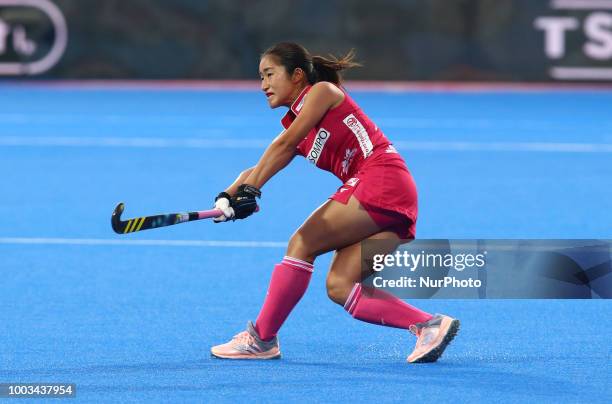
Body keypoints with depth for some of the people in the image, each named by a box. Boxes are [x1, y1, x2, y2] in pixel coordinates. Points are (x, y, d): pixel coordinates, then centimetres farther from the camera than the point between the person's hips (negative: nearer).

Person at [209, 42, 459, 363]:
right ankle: (429, 324, -5)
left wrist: (250, 190, -15)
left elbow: (284, 145, -9)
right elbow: (257, 169, 14)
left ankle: (262, 339, -6)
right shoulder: (295, 125, 25)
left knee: (302, 244, -9)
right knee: (339, 287, -1)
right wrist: (229, 195, -5)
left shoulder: (322, 91, 2)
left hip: (381, 181, -9)